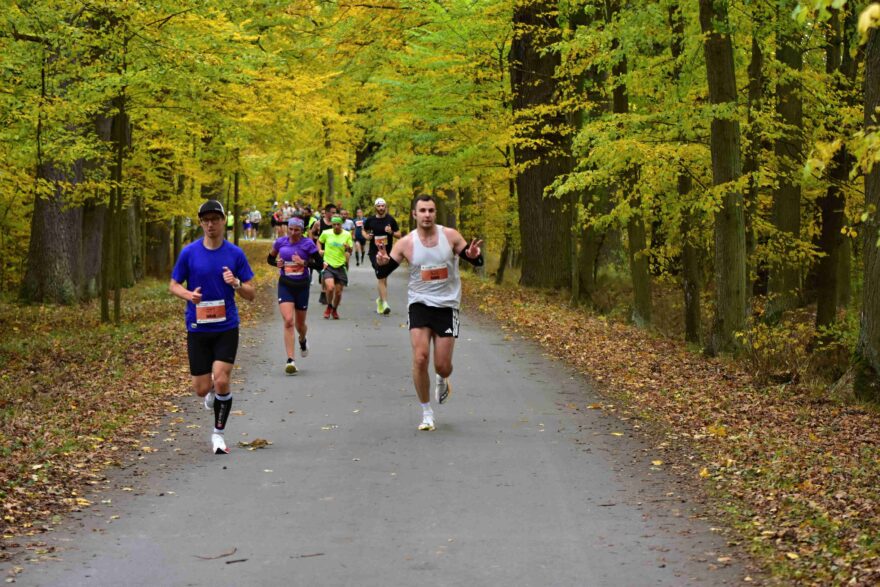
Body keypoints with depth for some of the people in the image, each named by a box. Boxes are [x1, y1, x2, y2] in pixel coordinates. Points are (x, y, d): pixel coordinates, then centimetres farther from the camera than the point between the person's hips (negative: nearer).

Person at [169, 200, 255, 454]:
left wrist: (236, 283, -19)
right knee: (202, 389, 2)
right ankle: (213, 392, 40)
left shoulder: (235, 254, -1)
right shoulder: (189, 252, -2)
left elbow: (251, 294, 3)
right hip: (197, 328, 1)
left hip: (226, 327, -1)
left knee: (221, 381, -13)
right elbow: (173, 285, 6)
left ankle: (218, 434, 6)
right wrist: (189, 295, -15)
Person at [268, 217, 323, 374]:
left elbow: (320, 264, -7)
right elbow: (270, 258, 16)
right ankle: (290, 361, -17)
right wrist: (277, 263, -6)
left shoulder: (308, 244, -7)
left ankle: (303, 341, 51)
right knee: (288, 321, -16)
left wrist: (304, 263, -21)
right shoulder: (280, 242, 0)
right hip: (285, 286, 0)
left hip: (302, 286, 0)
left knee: (300, 324, 13)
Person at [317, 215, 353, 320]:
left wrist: (348, 248, -17)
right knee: (330, 287, -20)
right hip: (328, 265, -2)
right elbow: (319, 242, 17)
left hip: (340, 266, 2)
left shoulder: (347, 235, -1)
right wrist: (320, 250, -1)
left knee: (338, 292, 6)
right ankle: (329, 306, 7)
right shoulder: (326, 233, -3)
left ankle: (334, 310, 31)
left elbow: (350, 252, 5)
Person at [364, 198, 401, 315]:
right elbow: (364, 231, 20)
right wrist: (366, 236, -2)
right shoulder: (370, 220, 3)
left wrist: (391, 232, -15)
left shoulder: (390, 219, 1)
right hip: (374, 252, -1)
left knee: (383, 277, 12)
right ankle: (384, 303, -16)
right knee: (381, 277, -14)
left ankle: (380, 300, 34)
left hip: (388, 252, 1)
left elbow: (399, 235, 4)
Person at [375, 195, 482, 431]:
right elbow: (383, 273, -3)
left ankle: (442, 380, 40)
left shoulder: (450, 235, -5)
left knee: (443, 366, -1)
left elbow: (476, 261, 1)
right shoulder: (406, 243, -5)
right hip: (420, 303, 0)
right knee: (420, 358, -15)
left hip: (447, 305, 0)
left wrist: (474, 255, -23)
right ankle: (426, 412, 3)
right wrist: (381, 263, -27)